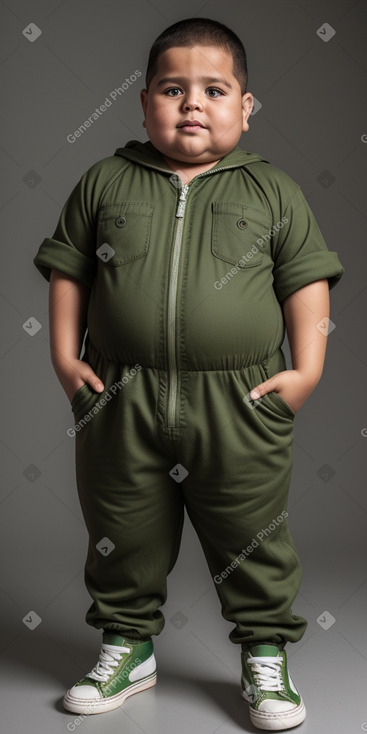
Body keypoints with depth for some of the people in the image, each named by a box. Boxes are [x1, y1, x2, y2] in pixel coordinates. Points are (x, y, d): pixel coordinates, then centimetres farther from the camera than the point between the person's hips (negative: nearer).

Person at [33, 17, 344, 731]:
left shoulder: (273, 190, 4)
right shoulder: (104, 182, 6)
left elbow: (306, 279, 5)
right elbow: (67, 270, 10)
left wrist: (307, 367, -4)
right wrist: (64, 356, 2)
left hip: (241, 404, -1)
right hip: (120, 401, 1)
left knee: (252, 538, 10)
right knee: (123, 533, 14)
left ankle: (265, 655, 30)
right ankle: (129, 645, 36)